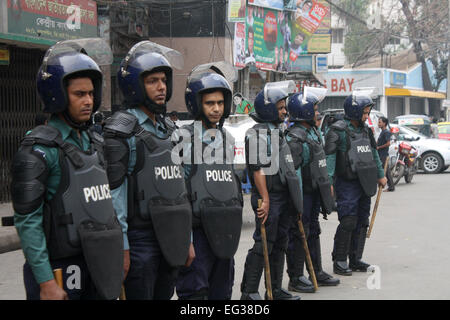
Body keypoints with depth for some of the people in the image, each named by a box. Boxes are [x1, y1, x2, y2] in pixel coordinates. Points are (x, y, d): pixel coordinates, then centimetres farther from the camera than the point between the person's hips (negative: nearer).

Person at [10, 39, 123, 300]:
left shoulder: (95, 143, 12)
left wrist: (116, 261, 15)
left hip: (98, 266, 7)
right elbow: (27, 221, -14)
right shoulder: (39, 149, -11)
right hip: (60, 269, -7)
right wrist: (46, 282, -17)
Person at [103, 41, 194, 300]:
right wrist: (121, 248, -17)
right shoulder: (123, 130, -10)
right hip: (140, 240, -7)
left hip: (171, 239, 7)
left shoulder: (170, 129, 14)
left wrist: (187, 239, 16)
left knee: (164, 295, 15)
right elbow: (115, 193, -15)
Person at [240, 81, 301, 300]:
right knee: (263, 245, -7)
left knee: (280, 243, 13)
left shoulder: (277, 131, 18)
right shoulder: (257, 134, -13)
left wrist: (290, 196, 22)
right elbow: (258, 169, -20)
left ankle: (276, 290, 21)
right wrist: (265, 199, -24)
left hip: (282, 196, 10)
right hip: (268, 197, -10)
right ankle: (249, 291, 0)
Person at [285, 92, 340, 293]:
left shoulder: (313, 132, 14)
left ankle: (317, 273, 28)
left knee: (313, 232, 17)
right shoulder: (294, 138, -18)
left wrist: (326, 186, 21)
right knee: (299, 235, -3)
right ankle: (295, 279, 5)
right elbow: (293, 170, -22)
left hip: (315, 192, 10)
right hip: (303, 193, -10)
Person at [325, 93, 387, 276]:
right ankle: (339, 261, 0)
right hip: (347, 184, -8)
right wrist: (328, 182, -21)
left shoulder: (365, 130, 14)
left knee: (362, 223, 9)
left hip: (364, 184, 8)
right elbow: (329, 157, -14)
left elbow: (374, 154, 25)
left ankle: (355, 260, 19)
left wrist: (380, 175, 25)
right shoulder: (338, 130, -9)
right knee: (348, 223, -11)